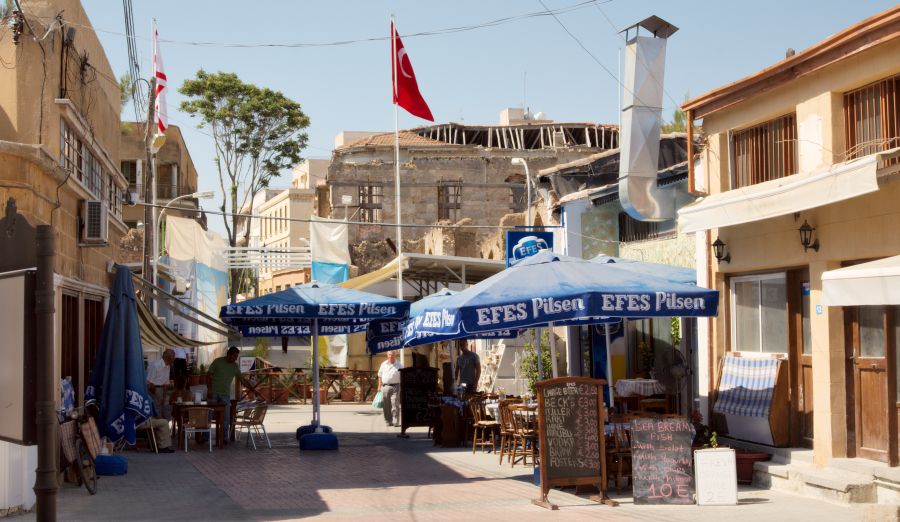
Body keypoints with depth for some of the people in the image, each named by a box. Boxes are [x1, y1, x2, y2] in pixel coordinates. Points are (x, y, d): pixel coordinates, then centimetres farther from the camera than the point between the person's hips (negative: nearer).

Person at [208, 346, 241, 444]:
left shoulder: (235, 366, 5)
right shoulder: (217, 362, -6)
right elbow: (209, 375, -4)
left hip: (226, 394, 3)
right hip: (214, 393, -3)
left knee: (226, 417, -1)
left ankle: (224, 437, 7)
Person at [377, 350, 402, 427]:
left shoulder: (399, 365, 4)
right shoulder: (383, 364, 13)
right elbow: (380, 376, 17)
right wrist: (379, 386, 11)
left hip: (395, 386, -3)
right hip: (385, 386, 3)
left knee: (395, 404, -10)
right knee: (386, 405, 2)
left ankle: (396, 422, -9)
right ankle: (388, 421, 11)